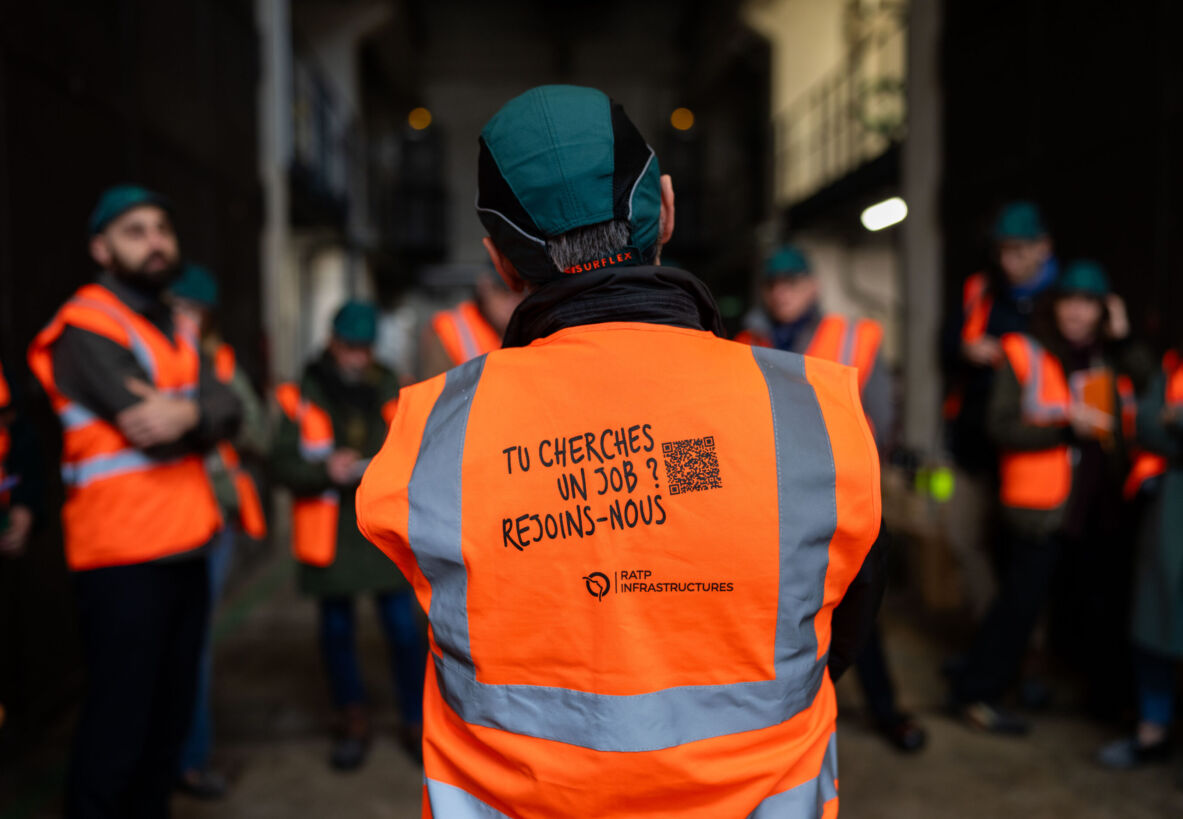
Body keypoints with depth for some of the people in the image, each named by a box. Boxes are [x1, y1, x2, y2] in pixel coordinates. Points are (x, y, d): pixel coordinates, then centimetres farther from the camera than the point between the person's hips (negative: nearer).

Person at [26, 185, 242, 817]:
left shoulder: (173, 331, 16)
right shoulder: (87, 329, -9)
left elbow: (228, 410, -1)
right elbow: (151, 428, -21)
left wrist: (190, 412, -21)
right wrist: (202, 417, -4)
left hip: (184, 550, 8)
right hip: (125, 558, -8)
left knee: (170, 716, 16)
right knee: (118, 729, 0)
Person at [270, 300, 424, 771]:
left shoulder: (392, 392, 6)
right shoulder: (302, 397, 1)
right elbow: (282, 463, -4)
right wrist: (326, 470, -20)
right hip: (329, 534, 0)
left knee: (403, 627, 0)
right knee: (337, 629, 11)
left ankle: (415, 723, 17)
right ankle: (354, 723, 28)